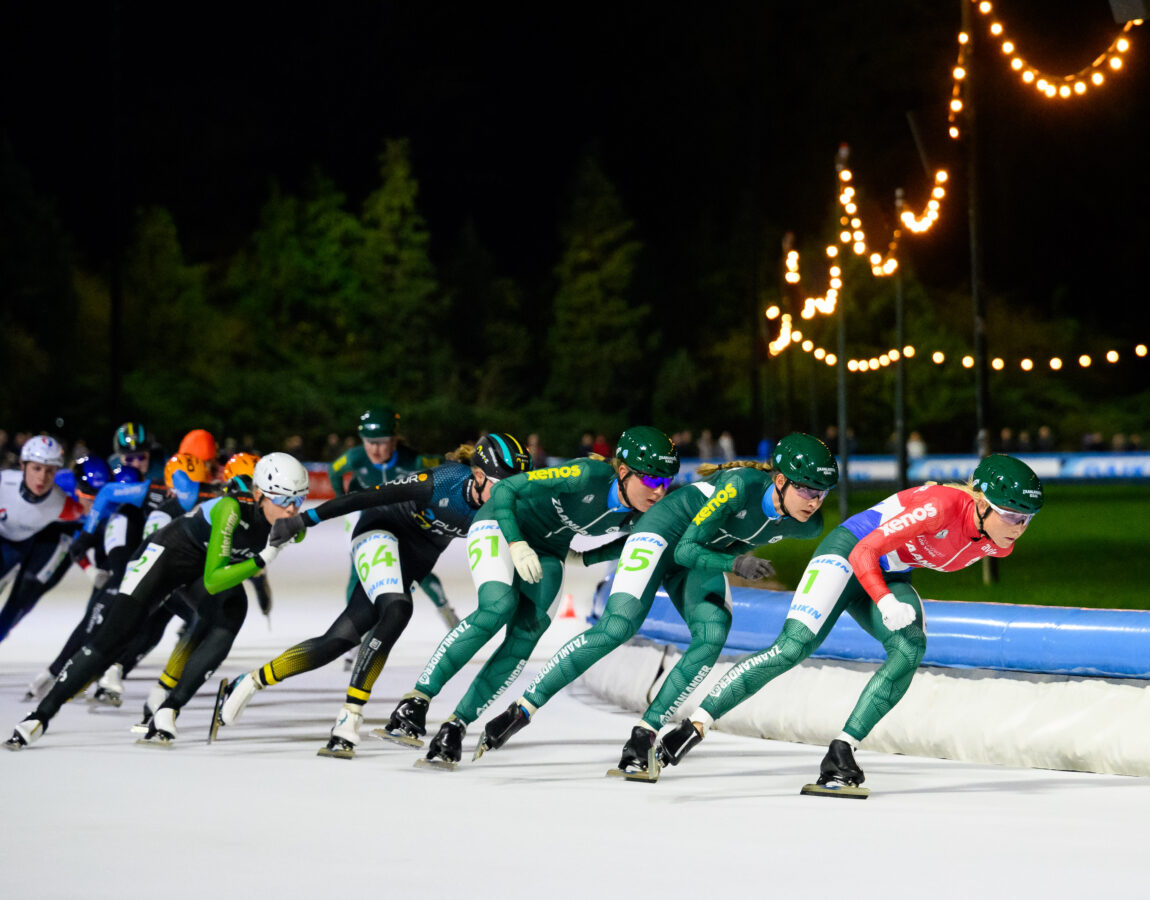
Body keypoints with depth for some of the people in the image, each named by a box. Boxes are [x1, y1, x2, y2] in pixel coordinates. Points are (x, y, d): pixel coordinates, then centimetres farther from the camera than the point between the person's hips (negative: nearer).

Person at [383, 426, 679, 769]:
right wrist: (517, 545, -33)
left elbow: (621, 547, 9)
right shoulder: (587, 474, -31)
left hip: (545, 556, 6)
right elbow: (504, 491, -26)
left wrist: (581, 558, -8)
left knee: (523, 640, -15)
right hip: (500, 526, -6)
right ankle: (416, 701, -28)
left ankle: (456, 726, -9)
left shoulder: (640, 514, -13)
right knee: (498, 608, -30)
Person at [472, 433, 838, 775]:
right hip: (667, 530, -6)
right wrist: (735, 564, -44)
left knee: (712, 637, -22)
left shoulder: (807, 526, -16)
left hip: (705, 558, 6)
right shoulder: (740, 486, -33)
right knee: (617, 627, -22)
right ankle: (523, 709, -15)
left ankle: (644, 735, -19)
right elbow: (686, 551, -29)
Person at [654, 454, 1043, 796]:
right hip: (848, 553, -6)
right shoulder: (939, 506, -31)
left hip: (892, 579, 7)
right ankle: (693, 726, -17)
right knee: (793, 647, -22)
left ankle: (842, 752, -23)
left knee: (910, 648, -24)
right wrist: (885, 602, -44)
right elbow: (863, 554, -29)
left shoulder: (998, 544, -9)